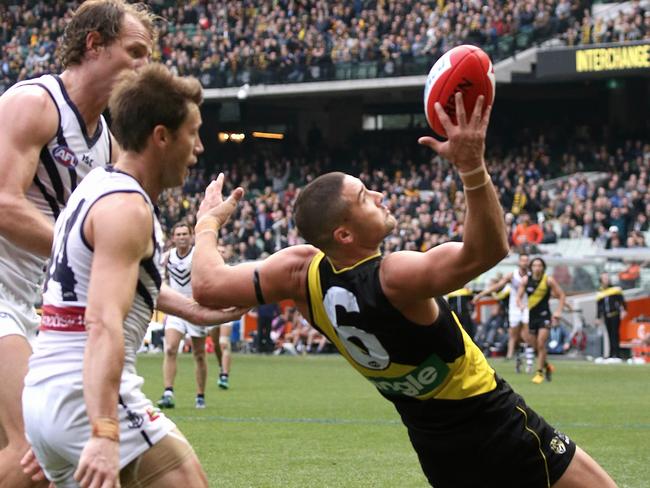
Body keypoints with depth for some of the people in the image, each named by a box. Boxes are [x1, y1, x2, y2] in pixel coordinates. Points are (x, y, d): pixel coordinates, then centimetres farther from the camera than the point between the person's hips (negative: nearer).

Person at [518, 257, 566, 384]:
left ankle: (540, 373, -5)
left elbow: (562, 295, 1)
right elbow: (519, 296, 0)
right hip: (531, 315, 3)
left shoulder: (548, 280, -7)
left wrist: (558, 311, -9)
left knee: (541, 344, -14)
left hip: (544, 316, -3)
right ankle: (547, 365, 32)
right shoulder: (526, 280, -1)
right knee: (534, 345, 7)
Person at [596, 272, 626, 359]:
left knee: (615, 334, -10)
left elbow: (621, 300, -1)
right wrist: (599, 317, 14)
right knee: (610, 335, 4)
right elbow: (598, 306, 17)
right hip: (606, 316, 4)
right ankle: (611, 353, 8)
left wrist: (623, 310, -12)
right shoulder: (599, 293, 13)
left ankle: (617, 353, -12)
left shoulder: (615, 289, 4)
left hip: (615, 315, -4)